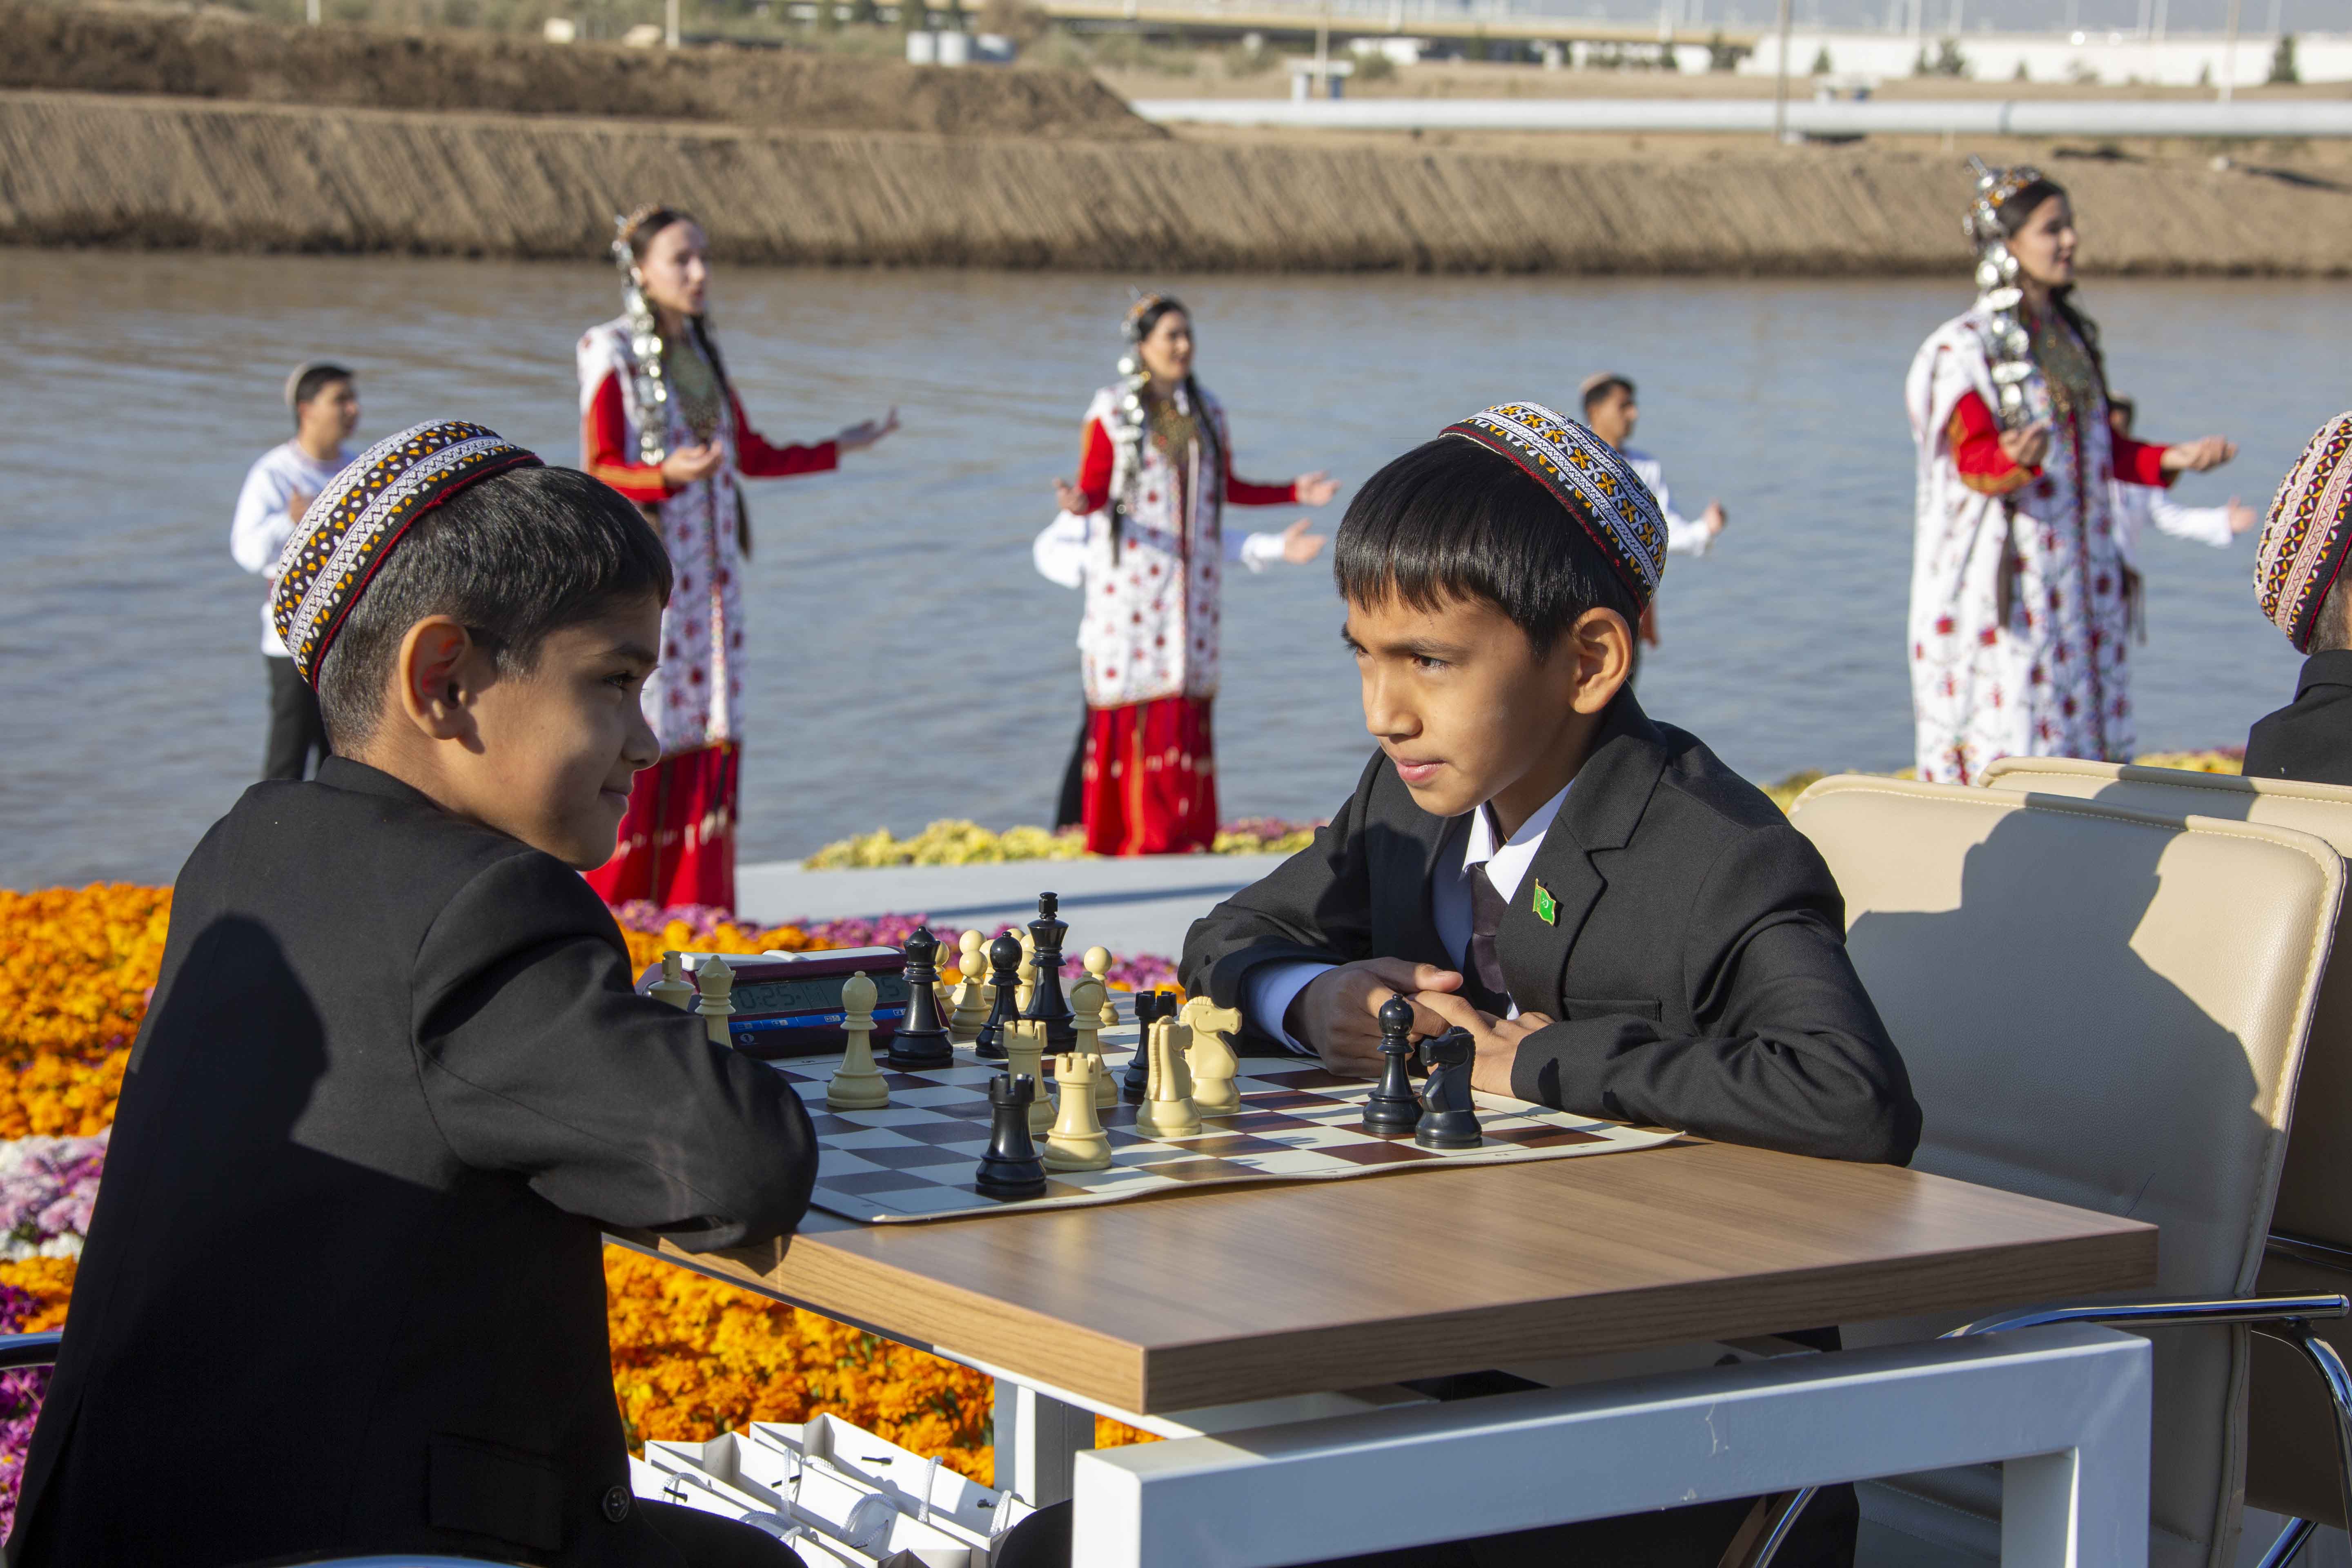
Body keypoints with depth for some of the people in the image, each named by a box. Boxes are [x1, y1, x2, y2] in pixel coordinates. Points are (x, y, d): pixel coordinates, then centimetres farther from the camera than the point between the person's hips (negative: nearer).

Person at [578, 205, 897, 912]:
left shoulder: (702, 353, 14)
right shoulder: (613, 354, -6)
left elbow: (753, 456, 20)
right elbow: (598, 471, -12)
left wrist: (844, 447, 25)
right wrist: (669, 474, -30)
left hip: (707, 571, 7)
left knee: (710, 730, 4)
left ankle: (699, 901, 9)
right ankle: (609, 903, -1)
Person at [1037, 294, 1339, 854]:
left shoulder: (1206, 412, 9)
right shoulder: (1111, 413, -5)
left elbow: (1229, 489, 17)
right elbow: (1094, 489, -9)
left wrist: (1295, 493, 9)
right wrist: (1079, 504, -32)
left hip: (1191, 577, 4)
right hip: (1131, 577, -4)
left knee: (1188, 697, 3)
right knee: (1132, 696, -4)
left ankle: (1182, 825, 11)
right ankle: (1125, 830, 2)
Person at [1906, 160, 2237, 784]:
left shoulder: (2073, 336, 13)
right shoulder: (1965, 348, -8)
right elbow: (1973, 461, -17)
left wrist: (2171, 459, 5)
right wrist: (2016, 459, -38)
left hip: (2079, 569, 7)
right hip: (2004, 576, -7)